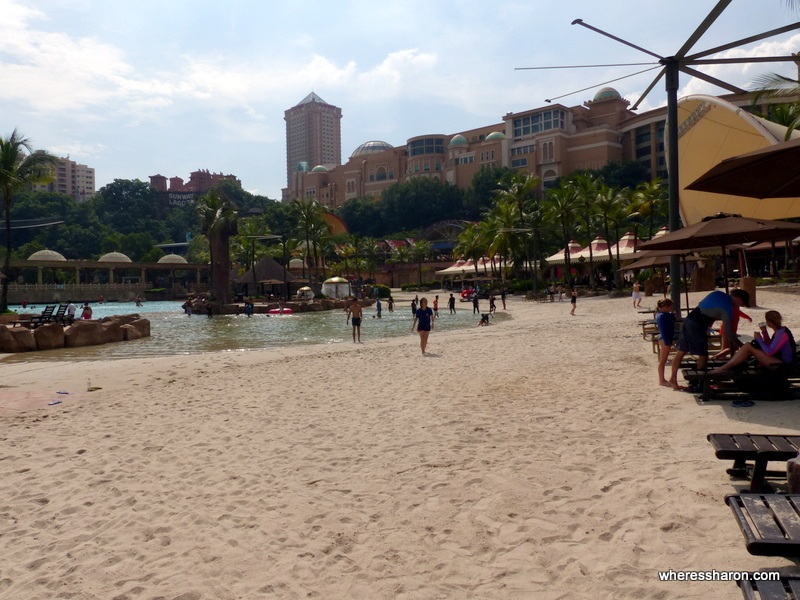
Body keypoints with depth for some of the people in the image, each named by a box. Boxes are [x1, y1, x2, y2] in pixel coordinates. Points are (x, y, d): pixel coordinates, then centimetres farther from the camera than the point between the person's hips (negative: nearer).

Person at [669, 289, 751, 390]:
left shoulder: (718, 293, 12)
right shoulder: (727, 309, -10)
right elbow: (728, 330, -7)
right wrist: (739, 344, 5)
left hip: (688, 319, 9)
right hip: (697, 325, -9)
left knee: (681, 351, 11)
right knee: (703, 355, 1)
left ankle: (673, 379, 15)